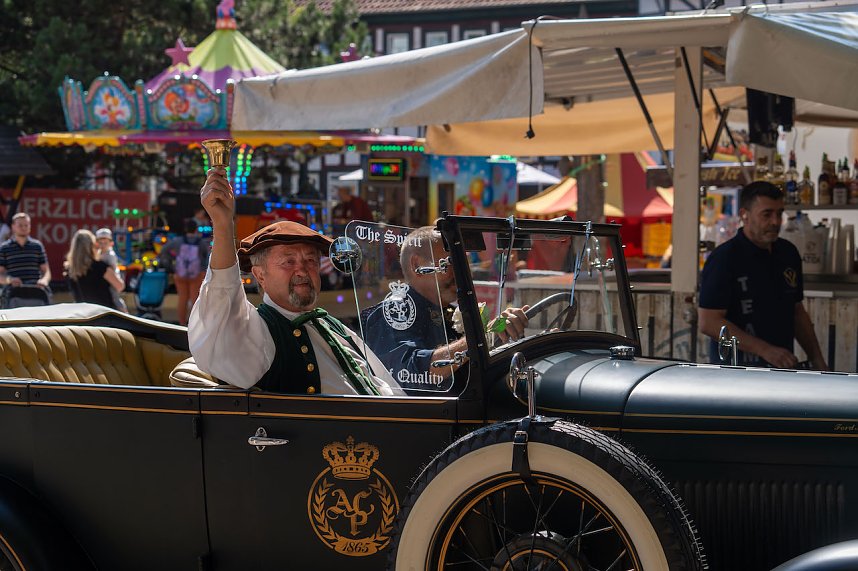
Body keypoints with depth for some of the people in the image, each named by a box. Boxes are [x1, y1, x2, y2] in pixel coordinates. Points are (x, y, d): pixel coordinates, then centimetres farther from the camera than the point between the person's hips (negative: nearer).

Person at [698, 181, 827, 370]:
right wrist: (765, 350, -20)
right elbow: (708, 322, -16)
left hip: (783, 368, 6)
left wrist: (817, 359, 11)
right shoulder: (723, 259, -10)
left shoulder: (788, 253, 12)